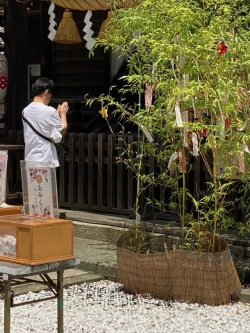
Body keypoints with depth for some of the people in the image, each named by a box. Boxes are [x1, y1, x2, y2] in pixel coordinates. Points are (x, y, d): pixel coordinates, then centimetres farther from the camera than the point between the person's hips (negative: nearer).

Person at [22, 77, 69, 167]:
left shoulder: (25, 111, 5)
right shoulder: (50, 111, -13)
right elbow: (62, 130, -1)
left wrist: (57, 113, 18)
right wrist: (63, 113, 15)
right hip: (46, 159, -6)